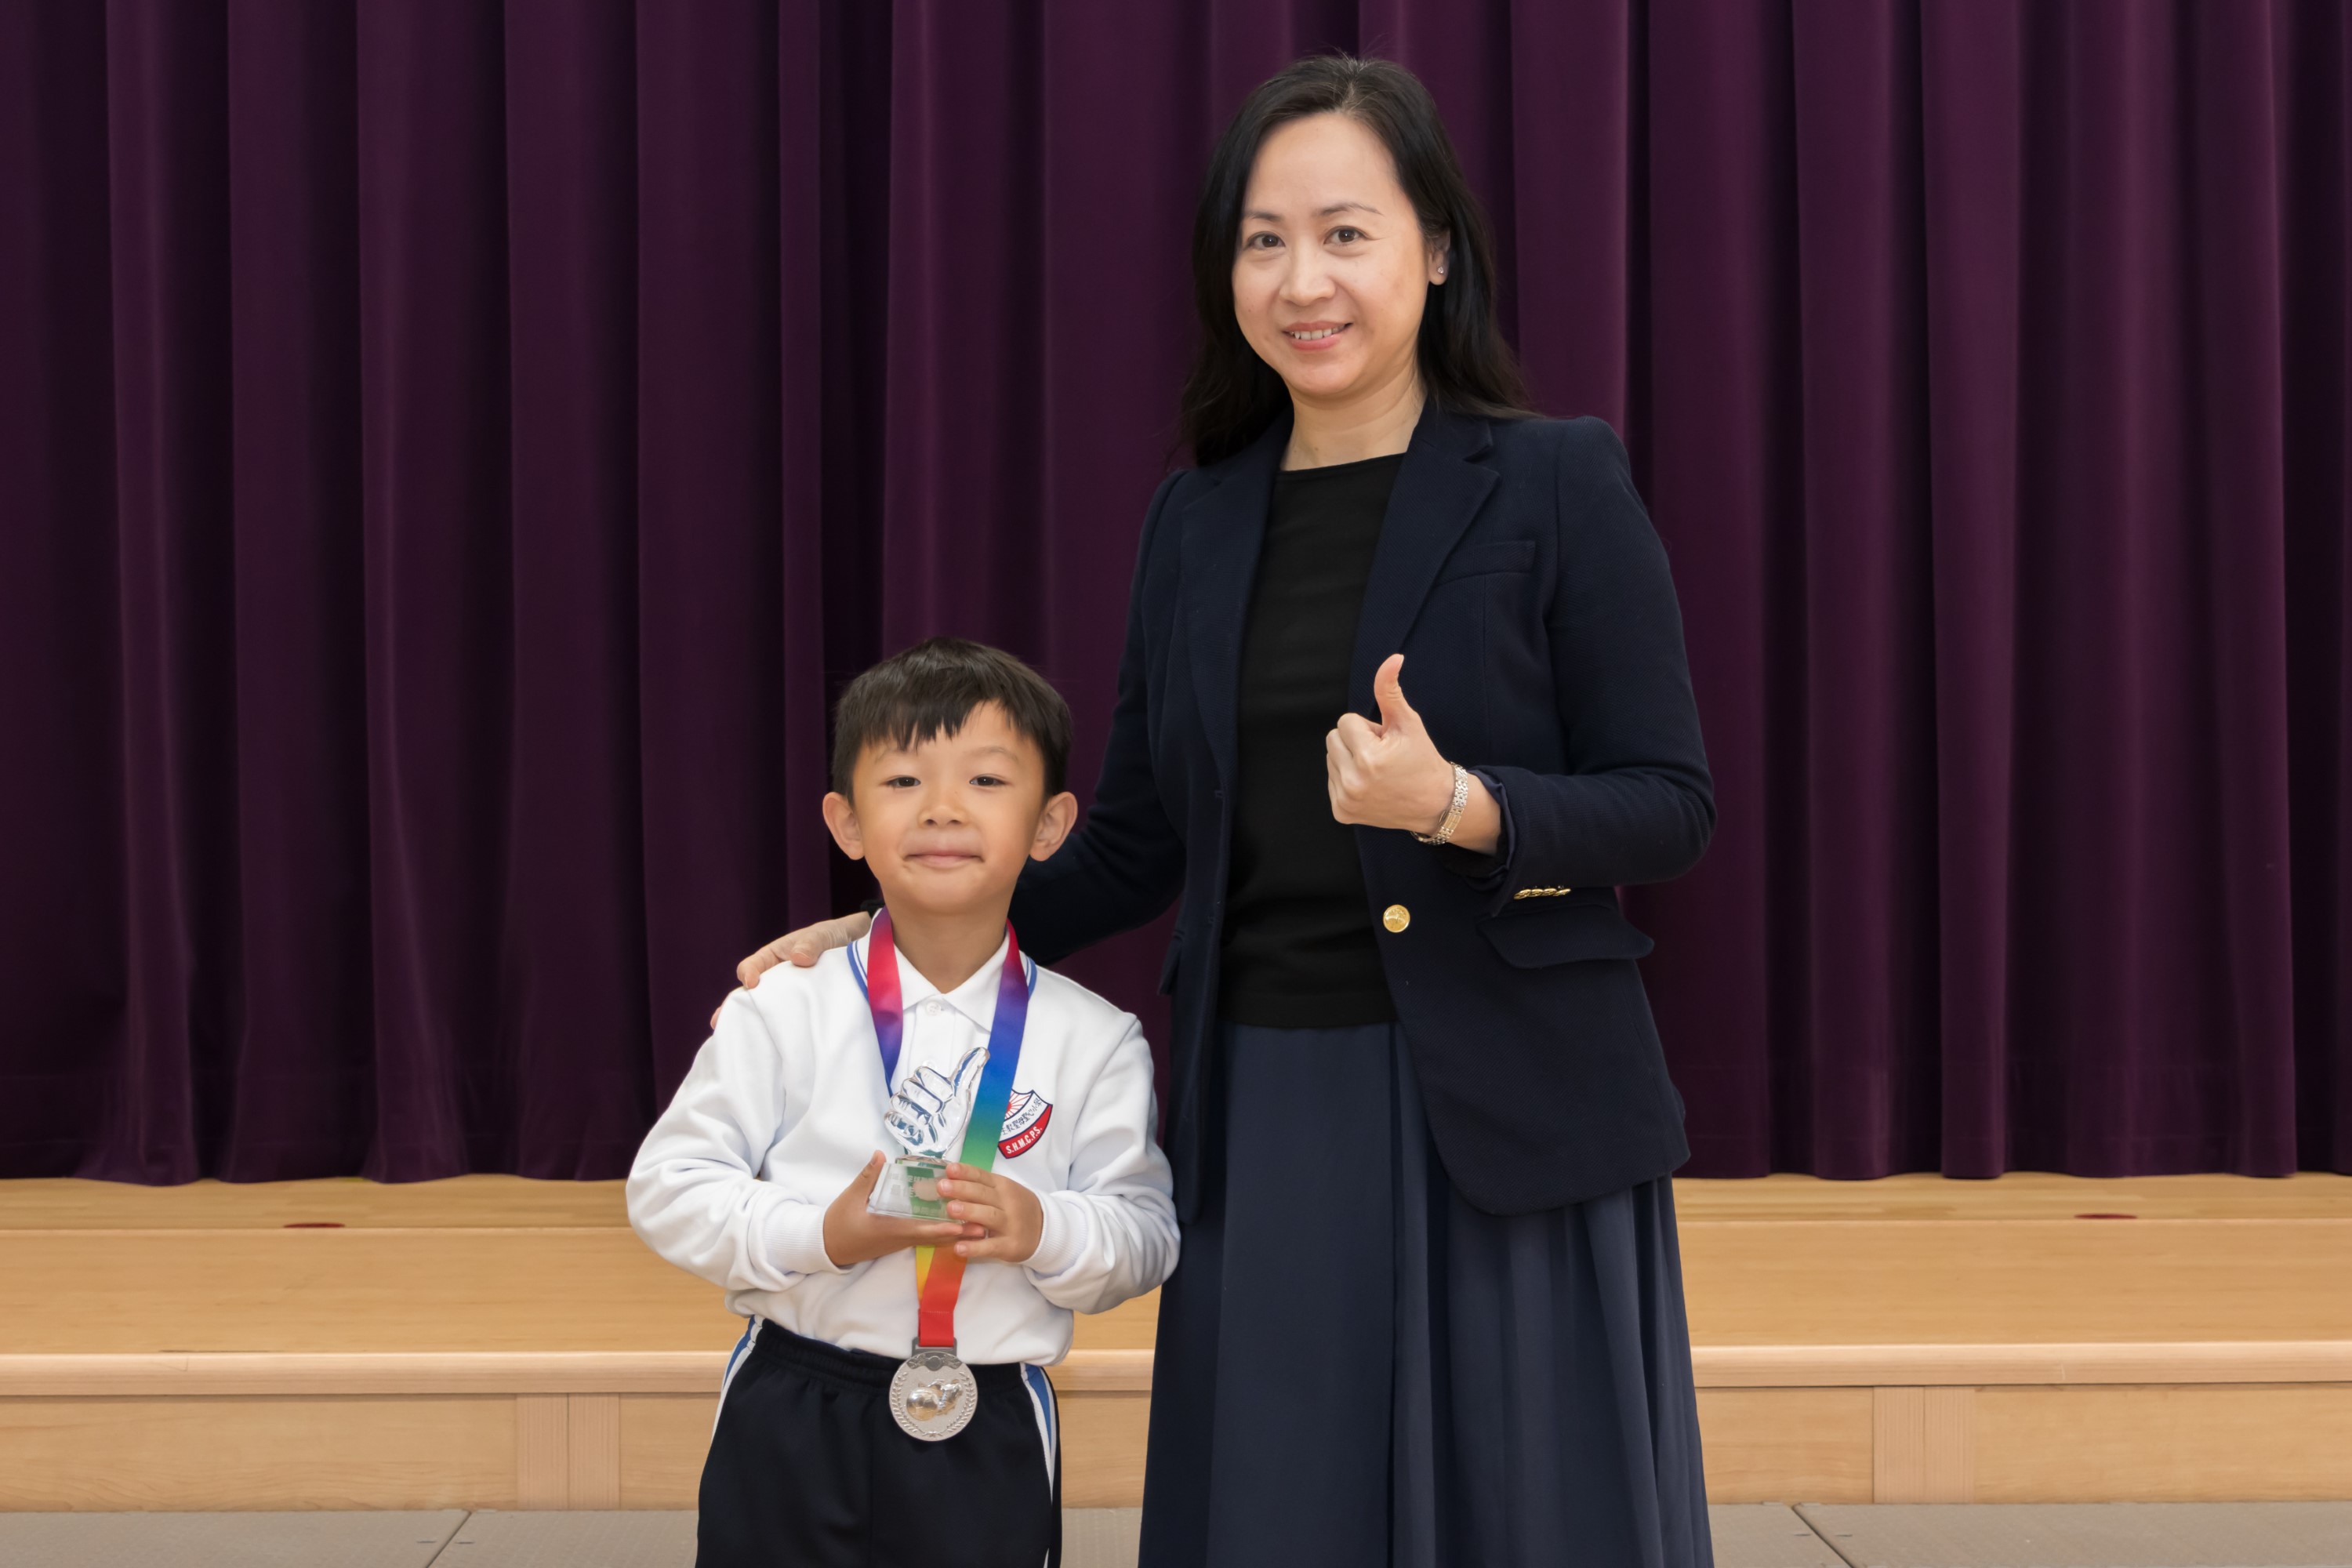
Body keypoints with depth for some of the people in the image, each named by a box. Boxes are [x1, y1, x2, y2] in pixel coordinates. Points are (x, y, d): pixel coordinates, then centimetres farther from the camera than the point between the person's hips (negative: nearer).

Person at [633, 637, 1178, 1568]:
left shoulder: (1092, 1042, -1)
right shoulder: (783, 1012, -4)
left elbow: (1146, 1231, 0)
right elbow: (666, 1188, -4)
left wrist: (1045, 1230, -20)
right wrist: (822, 1235, -18)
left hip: (991, 1436, 0)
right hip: (794, 1425, 0)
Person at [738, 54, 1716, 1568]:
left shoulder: (1558, 487, -5)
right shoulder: (1198, 521, 10)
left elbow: (1671, 806, -6)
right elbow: (1136, 847, 13)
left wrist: (1462, 808, -23)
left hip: (1503, 1119, -4)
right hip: (1262, 1128, 4)